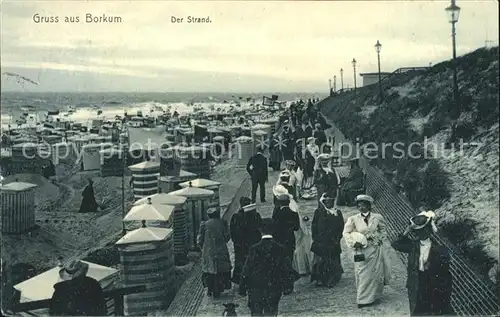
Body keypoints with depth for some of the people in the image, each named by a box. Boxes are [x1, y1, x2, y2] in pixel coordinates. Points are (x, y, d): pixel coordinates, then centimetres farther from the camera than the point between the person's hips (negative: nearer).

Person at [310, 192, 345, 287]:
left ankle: (331, 281, 9)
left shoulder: (338, 213, 8)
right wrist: (315, 238, -4)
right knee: (320, 261, -3)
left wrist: (337, 238, 0)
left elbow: (341, 226, 9)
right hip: (321, 241, -1)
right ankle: (320, 279, 4)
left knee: (333, 262, 1)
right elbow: (314, 226, 4)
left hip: (333, 241, 1)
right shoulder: (318, 212, 4)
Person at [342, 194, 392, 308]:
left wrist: (381, 240, 5)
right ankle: (363, 299, 10)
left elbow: (382, 230, 15)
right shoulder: (353, 219, -6)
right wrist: (353, 243, -11)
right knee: (363, 274, 1)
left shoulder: (377, 217, -1)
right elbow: (346, 233, -1)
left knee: (377, 273, 8)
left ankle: (374, 296, 23)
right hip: (362, 251, -2)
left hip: (376, 250, 2)